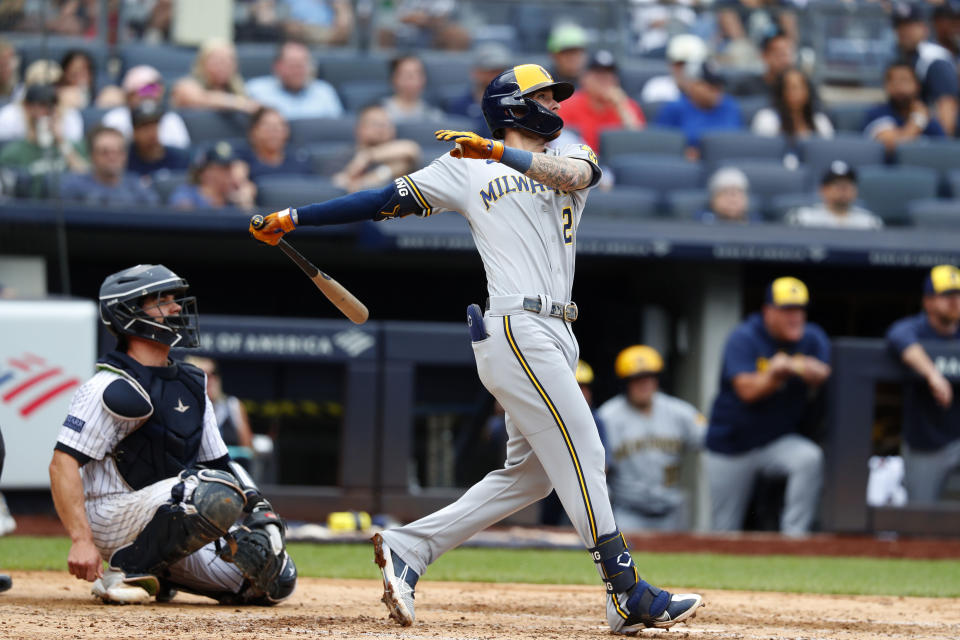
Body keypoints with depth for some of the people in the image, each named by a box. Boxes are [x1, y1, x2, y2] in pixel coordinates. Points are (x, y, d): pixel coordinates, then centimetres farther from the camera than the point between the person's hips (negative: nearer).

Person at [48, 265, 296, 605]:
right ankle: (124, 572, -18)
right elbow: (63, 464, -19)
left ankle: (155, 574, 13)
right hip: (111, 519, -9)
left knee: (276, 580, 0)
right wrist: (81, 541, -29)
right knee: (218, 494, -33)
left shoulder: (190, 384, 14)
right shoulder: (113, 389, -13)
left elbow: (218, 462, 17)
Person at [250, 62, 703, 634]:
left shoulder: (572, 158, 18)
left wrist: (498, 150, -21)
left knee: (529, 471, 8)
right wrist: (294, 218, 5)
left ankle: (409, 547, 14)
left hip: (554, 338, 7)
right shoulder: (467, 170, 7)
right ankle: (631, 597, -9)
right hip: (517, 329, -7)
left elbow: (574, 173, -7)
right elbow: (385, 200, 9)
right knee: (581, 454, -10)